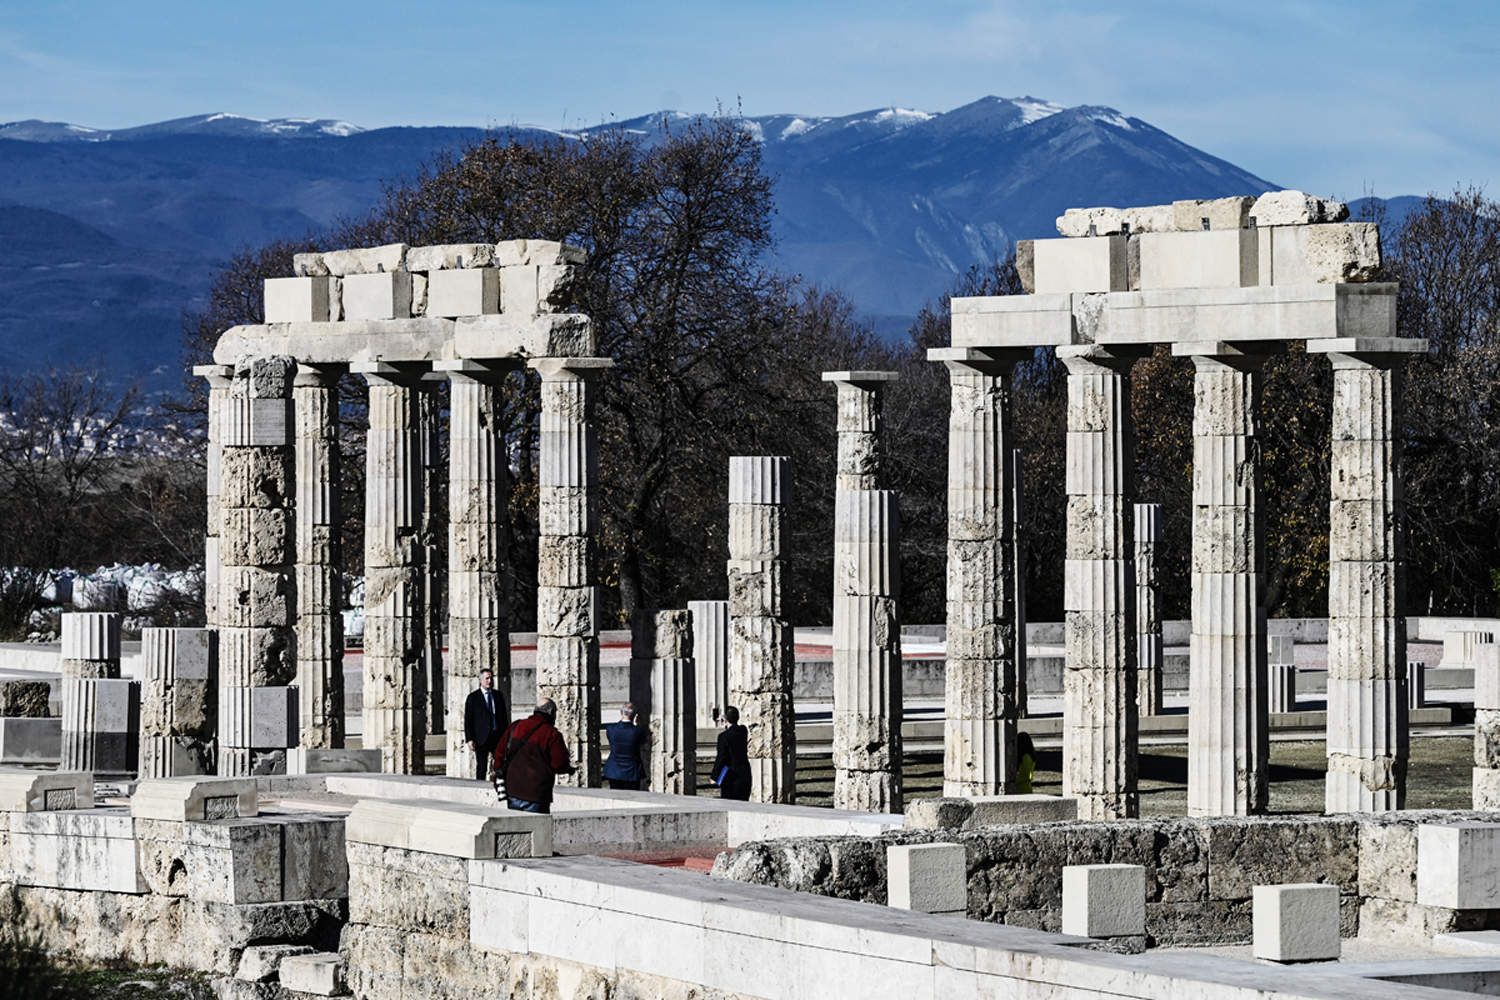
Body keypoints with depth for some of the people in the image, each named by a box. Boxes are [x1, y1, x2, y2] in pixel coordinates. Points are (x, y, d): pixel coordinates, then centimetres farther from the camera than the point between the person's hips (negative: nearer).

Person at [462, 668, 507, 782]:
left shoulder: (498, 695, 13)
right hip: (482, 737, -3)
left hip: (498, 736, 3)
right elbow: (468, 720, -1)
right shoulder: (473, 697, 2)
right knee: (481, 767, 1)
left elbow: (504, 717, 17)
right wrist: (469, 739, -9)